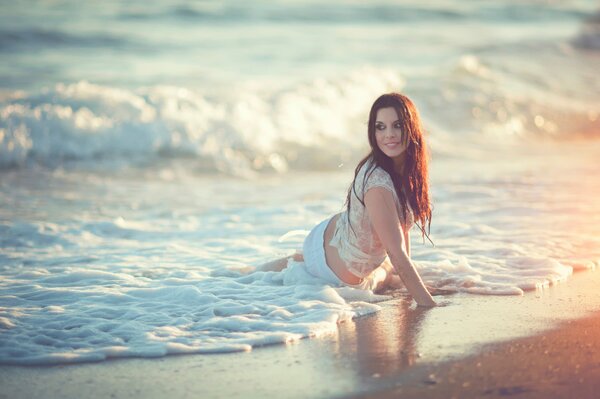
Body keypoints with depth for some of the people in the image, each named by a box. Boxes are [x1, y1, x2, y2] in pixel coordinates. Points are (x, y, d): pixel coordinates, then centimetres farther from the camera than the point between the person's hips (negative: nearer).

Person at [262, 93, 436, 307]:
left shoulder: (405, 168, -8)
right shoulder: (377, 183, -37)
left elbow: (400, 222, 5)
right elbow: (397, 254, -36)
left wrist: (407, 276, 6)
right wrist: (429, 305, -34)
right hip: (343, 276, -8)